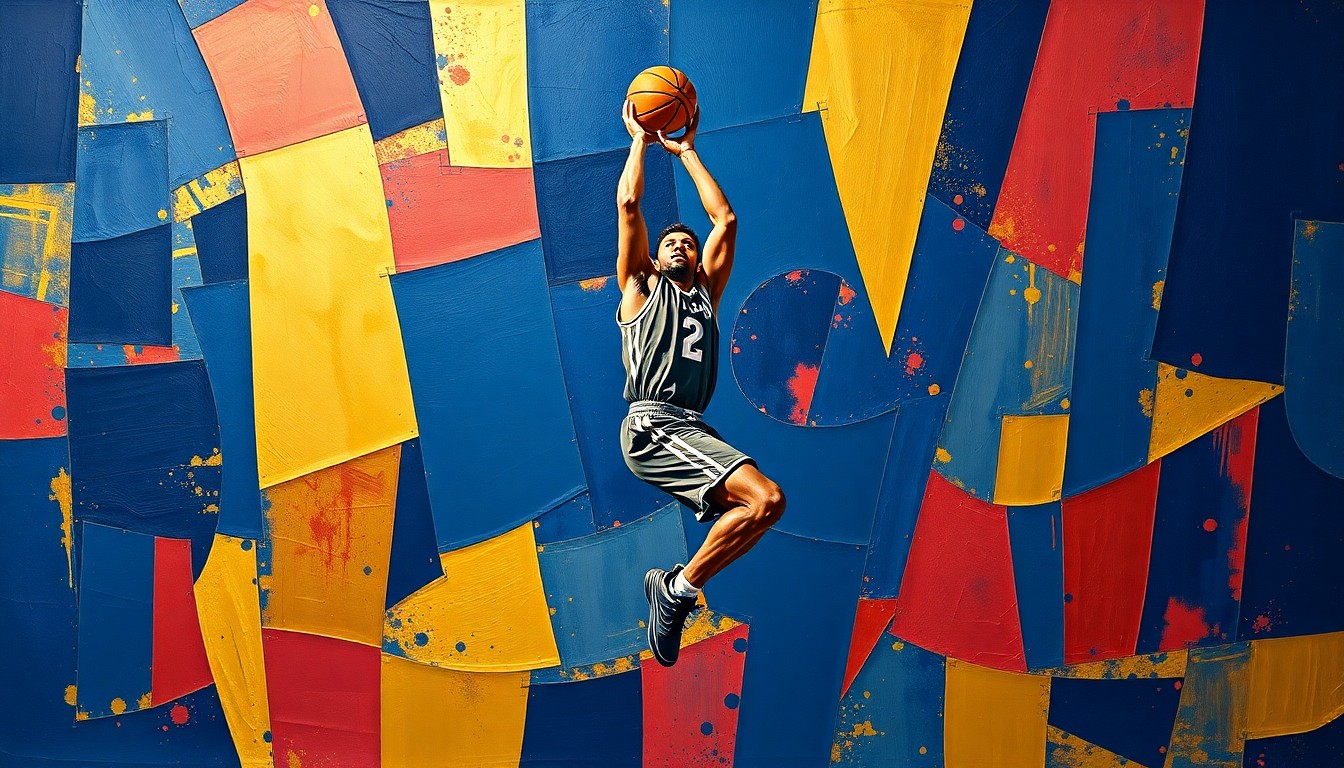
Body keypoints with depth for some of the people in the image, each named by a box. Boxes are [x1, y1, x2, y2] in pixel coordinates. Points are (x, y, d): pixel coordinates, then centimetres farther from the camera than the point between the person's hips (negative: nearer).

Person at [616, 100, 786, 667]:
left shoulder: (706, 293, 28)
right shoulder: (642, 289, 17)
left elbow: (725, 219, 26)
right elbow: (628, 203, 11)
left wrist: (686, 151, 32)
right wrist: (640, 140, 23)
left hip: (690, 429, 7)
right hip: (652, 424, -7)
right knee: (765, 497, -22)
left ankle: (673, 587, 1)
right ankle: (678, 589, -7)